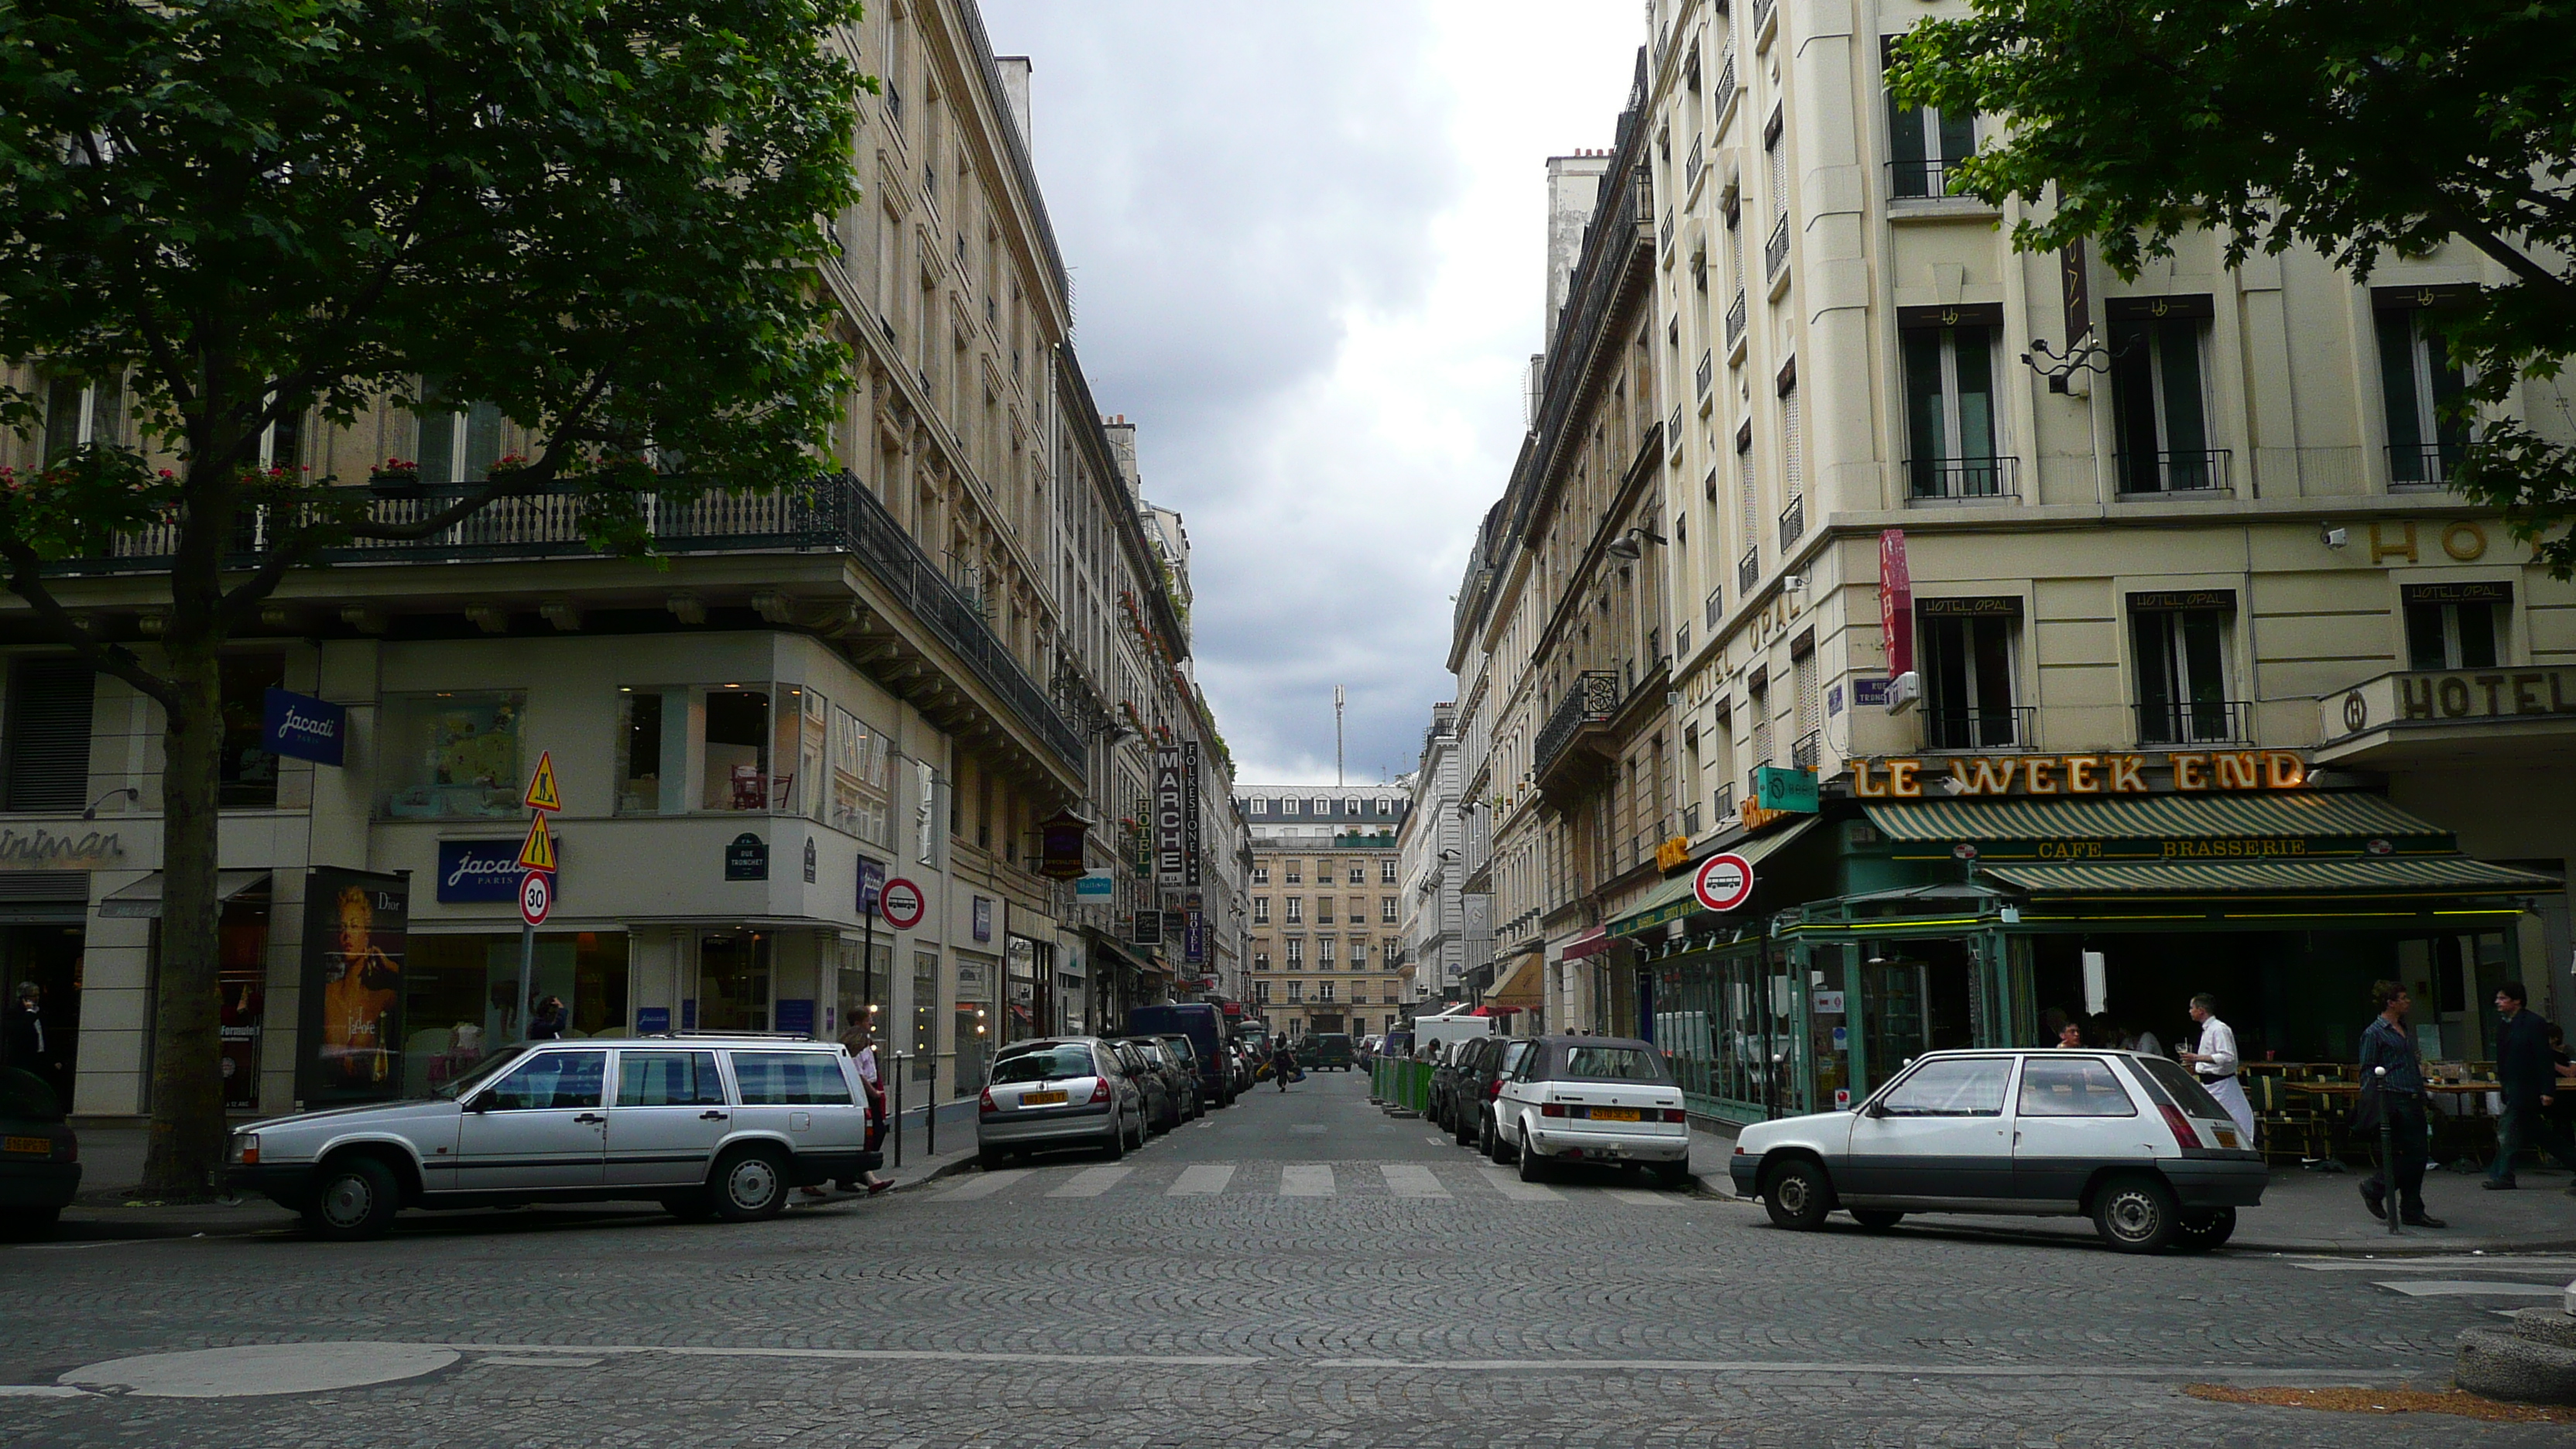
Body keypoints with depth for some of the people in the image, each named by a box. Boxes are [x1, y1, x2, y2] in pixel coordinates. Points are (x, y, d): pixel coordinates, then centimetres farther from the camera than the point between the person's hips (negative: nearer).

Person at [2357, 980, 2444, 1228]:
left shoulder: (2405, 1030, 19)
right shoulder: (2374, 1033, -7)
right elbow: (2368, 1073, -9)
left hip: (2413, 1100, 9)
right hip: (2395, 1100, -9)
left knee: (2417, 1157, 7)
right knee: (2410, 1154, -10)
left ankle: (2412, 1212, 12)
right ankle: (2374, 1188, 7)